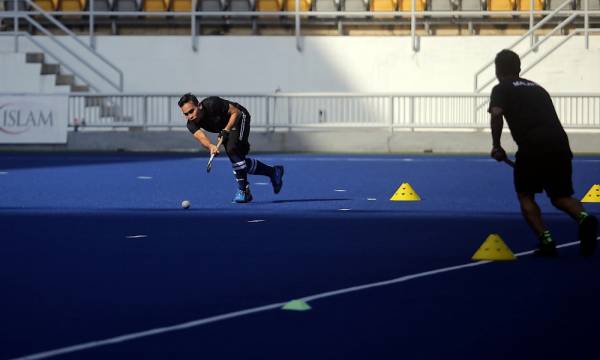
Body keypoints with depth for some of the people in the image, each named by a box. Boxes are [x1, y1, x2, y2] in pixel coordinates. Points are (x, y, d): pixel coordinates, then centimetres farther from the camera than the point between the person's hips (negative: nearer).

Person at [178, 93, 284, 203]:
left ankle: (244, 191, -20)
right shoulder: (192, 124, -22)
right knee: (238, 161, 7)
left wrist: (226, 130, -36)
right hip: (224, 128, 7)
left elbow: (236, 112, -25)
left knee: (232, 149, -28)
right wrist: (210, 146, -62)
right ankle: (273, 172, 28)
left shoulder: (212, 104, -35)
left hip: (239, 118, -7)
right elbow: (200, 136, -41)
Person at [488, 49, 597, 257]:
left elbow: (496, 114, -7)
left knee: (525, 195, 15)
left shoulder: (502, 89, 12)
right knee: (560, 196, 16)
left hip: (532, 147, -5)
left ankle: (546, 242, -2)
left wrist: (496, 146, 2)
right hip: (560, 144, 5)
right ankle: (584, 218, -17)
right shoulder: (537, 88, 29)